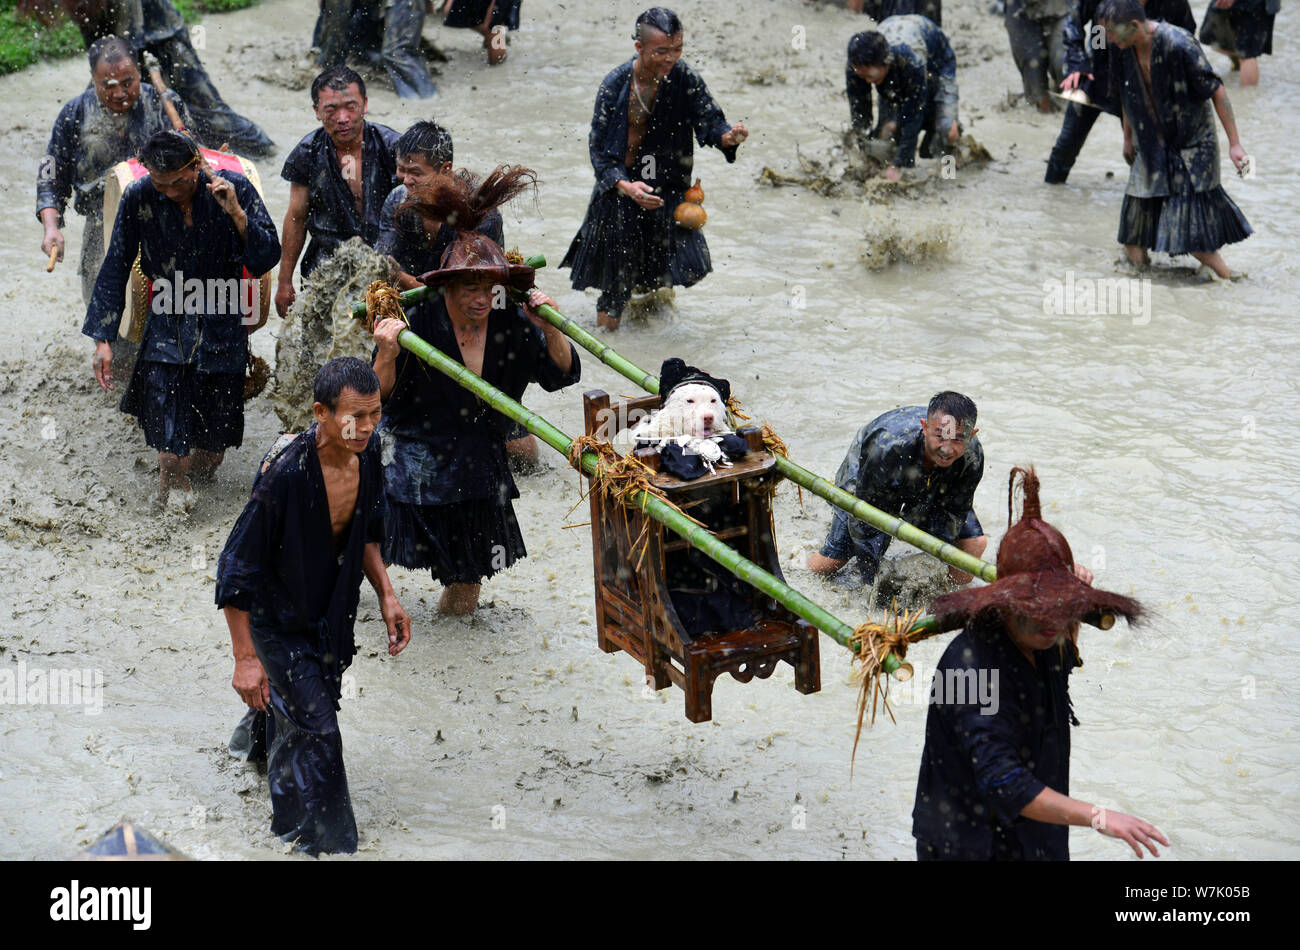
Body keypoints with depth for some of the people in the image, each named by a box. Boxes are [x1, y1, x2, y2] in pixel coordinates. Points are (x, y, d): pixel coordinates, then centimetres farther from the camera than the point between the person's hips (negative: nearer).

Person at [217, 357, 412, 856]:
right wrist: (245, 658, -23)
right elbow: (236, 569, -24)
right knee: (315, 732, -10)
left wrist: (386, 595, 1)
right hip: (278, 619, -7)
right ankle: (320, 844, 5)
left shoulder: (368, 455, -12)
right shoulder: (285, 474, -33)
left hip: (332, 609, 7)